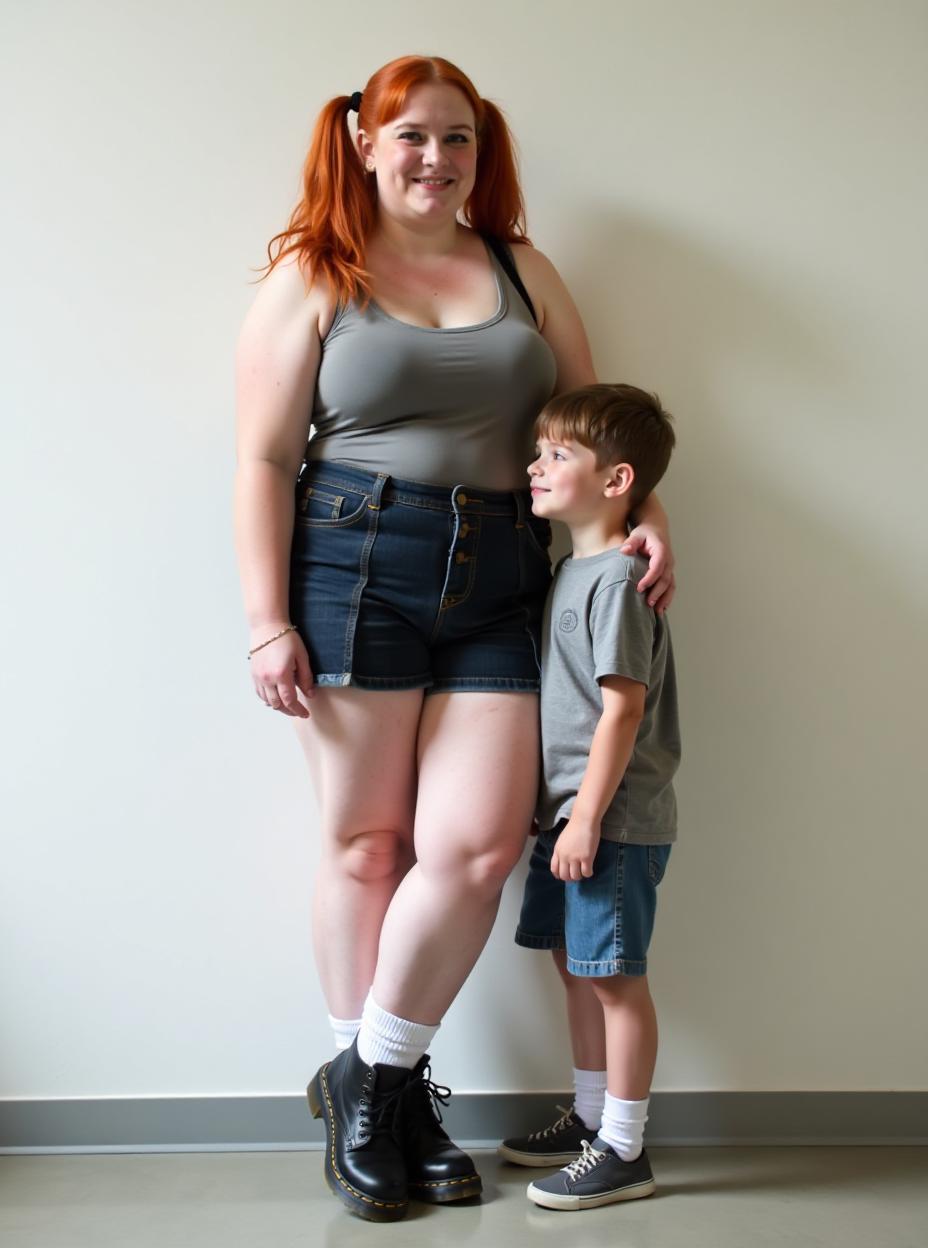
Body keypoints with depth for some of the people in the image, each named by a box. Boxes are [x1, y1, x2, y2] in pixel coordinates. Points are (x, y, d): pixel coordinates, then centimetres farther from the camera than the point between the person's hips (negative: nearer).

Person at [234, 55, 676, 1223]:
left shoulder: (522, 270, 16)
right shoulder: (311, 278, 6)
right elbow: (265, 460, 0)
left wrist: (641, 512, -1)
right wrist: (268, 621, -7)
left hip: (498, 587, 3)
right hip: (354, 567, -3)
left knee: (479, 844, -6)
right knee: (365, 842, 4)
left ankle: (373, 1072, 15)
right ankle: (368, 1098, 22)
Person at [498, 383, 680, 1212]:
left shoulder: (619, 579, -16)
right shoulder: (572, 569, 13)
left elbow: (623, 709, -20)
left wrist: (587, 818, -20)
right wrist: (563, 813, 17)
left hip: (615, 818, -9)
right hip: (571, 810, 9)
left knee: (615, 975, -1)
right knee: (576, 964, 17)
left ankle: (624, 1152, 9)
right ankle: (590, 1119, 31)